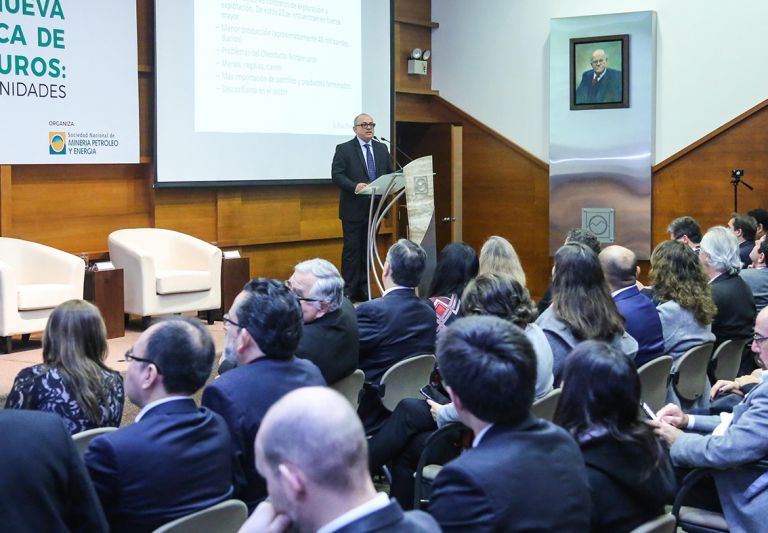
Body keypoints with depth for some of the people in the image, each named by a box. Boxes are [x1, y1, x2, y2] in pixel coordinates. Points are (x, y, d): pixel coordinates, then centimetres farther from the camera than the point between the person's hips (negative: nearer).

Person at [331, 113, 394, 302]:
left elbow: (390, 173, 15)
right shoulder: (344, 149, -3)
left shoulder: (382, 149, 13)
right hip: (353, 209, -5)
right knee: (351, 249, -3)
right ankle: (348, 291, 1)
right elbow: (336, 175, -11)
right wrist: (354, 186, -26)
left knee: (367, 250, 9)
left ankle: (363, 290, 14)